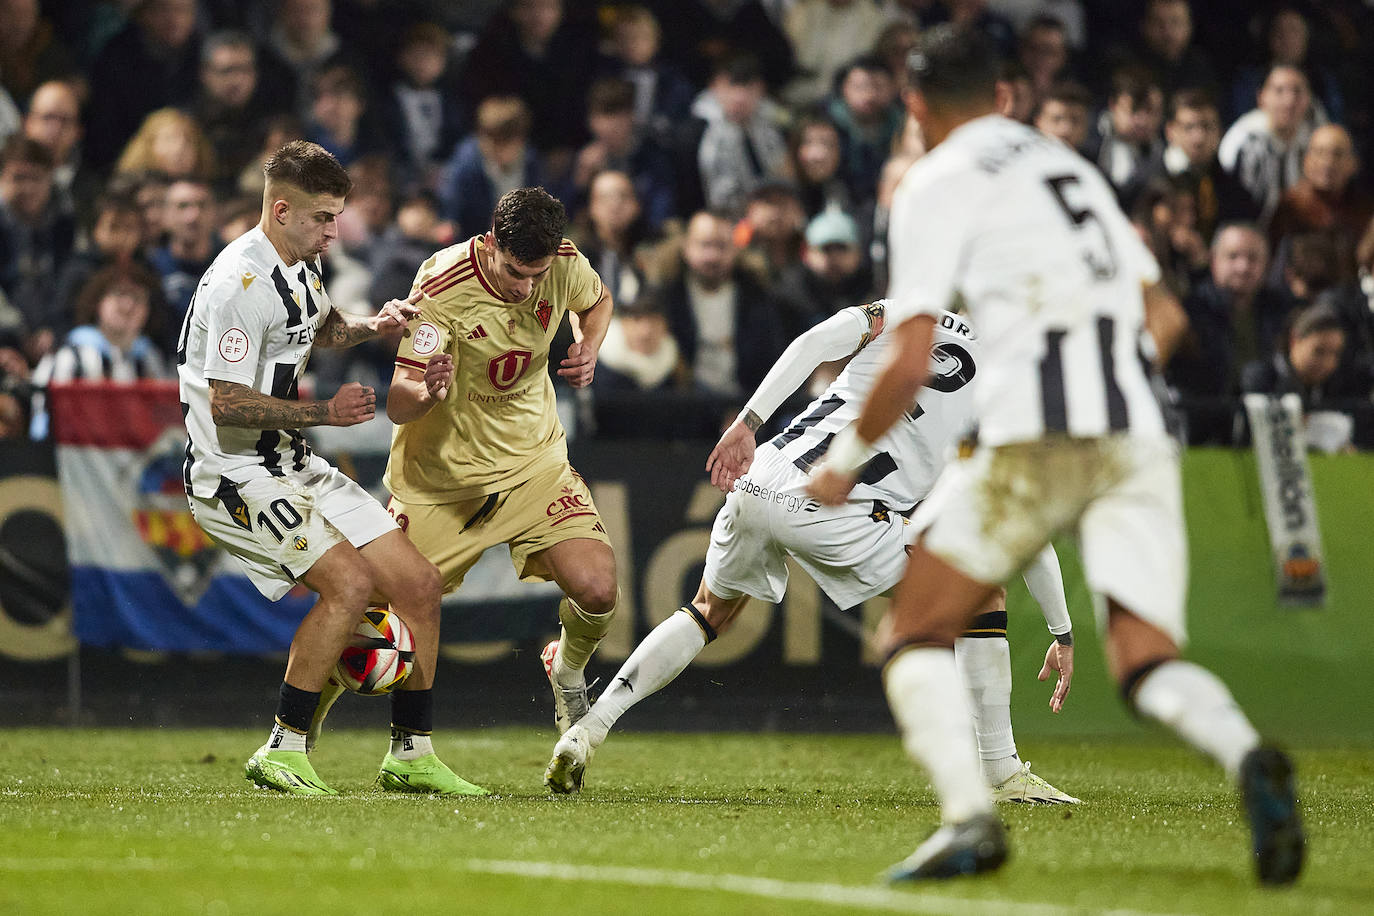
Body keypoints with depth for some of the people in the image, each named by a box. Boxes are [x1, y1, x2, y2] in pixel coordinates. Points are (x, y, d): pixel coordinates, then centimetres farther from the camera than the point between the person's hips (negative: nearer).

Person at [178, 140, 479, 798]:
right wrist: (325, 412, -18)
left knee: (419, 584, 4)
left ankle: (410, 755, 14)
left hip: (294, 469, 10)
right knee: (351, 582, -26)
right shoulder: (241, 280, -20)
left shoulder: (301, 264, 11)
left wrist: (374, 325, 13)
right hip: (234, 475, -10)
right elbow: (226, 401, -24)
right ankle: (281, 753, -16)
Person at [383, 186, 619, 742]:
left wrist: (587, 352, -5)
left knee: (597, 592, -18)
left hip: (535, 462, 3)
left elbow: (596, 302, 16)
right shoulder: (442, 285, -24)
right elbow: (396, 406, -27)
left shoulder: (565, 266, -11)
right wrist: (427, 392, -50)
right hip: (440, 471, -3)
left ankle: (568, 676, 18)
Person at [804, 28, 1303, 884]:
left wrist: (845, 460, 12)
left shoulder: (938, 182, 6)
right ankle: (1248, 757, -31)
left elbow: (909, 364, -2)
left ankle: (969, 816, -16)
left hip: (1035, 436, -5)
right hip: (1139, 437, 5)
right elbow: (1164, 316, 30)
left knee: (918, 637, 7)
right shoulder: (1072, 165, 26)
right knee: (1147, 662, 2)